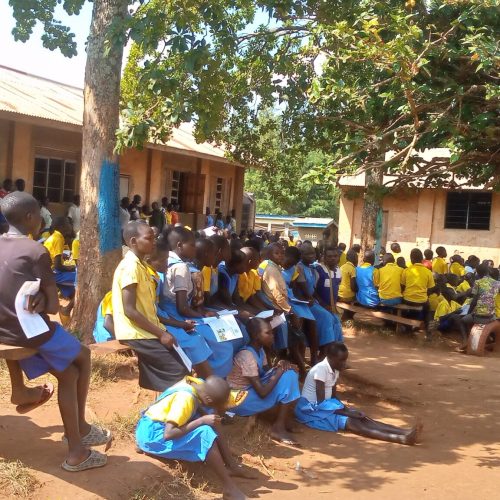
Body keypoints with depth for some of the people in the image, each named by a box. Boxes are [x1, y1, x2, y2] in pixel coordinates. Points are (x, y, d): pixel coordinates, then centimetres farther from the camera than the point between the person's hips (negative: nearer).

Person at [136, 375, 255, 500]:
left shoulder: (199, 385, -8)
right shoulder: (185, 399, -30)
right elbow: (168, 434, -34)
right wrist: (202, 421, -30)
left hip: (164, 423, 9)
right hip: (151, 434, -9)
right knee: (205, 433, -26)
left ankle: (232, 466, 2)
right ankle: (229, 487, -18)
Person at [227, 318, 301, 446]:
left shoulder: (259, 350, 2)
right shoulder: (247, 356, -26)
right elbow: (262, 392, -27)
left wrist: (280, 365, -9)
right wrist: (279, 371, -17)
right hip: (239, 400, -9)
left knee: (289, 374, 0)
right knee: (286, 379, -19)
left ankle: (287, 419, 4)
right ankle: (278, 428, -9)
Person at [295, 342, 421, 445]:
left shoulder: (335, 370, 5)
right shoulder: (321, 370, -22)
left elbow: (333, 396, 10)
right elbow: (320, 402, -23)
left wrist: (348, 410, -7)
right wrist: (347, 412, -21)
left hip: (326, 405, 9)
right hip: (310, 409, -8)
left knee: (361, 418, -13)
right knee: (350, 422, -27)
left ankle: (404, 432, -26)